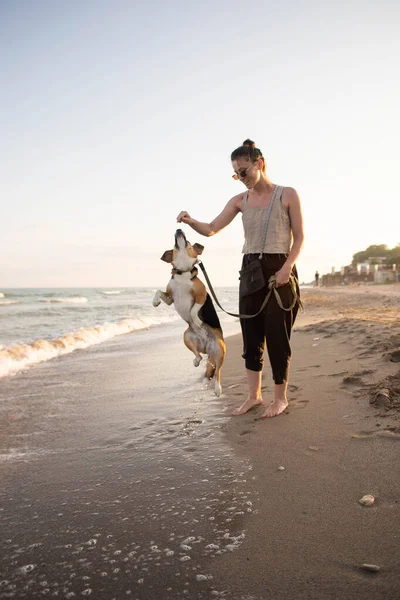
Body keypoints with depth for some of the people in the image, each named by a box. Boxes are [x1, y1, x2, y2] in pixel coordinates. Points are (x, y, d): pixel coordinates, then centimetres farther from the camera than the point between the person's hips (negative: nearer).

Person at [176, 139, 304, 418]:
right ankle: (254, 395, 19)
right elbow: (211, 229, 2)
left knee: (277, 335, -3)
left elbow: (299, 238, -3)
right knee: (251, 335, 7)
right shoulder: (240, 200, 9)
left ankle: (281, 397, 12)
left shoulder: (288, 195, -2)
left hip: (279, 270, -4)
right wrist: (191, 222, -19)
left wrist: (286, 268, -18)